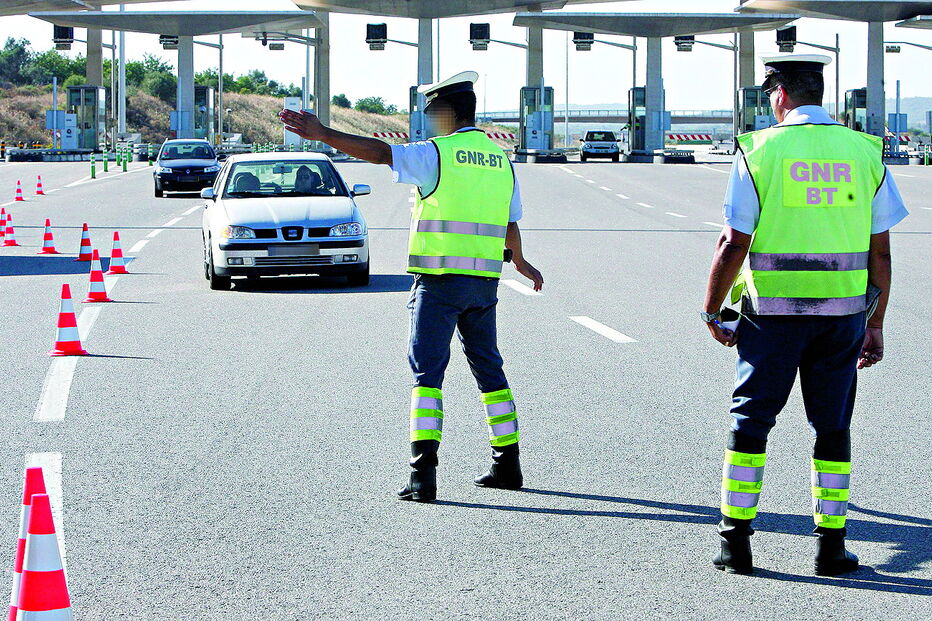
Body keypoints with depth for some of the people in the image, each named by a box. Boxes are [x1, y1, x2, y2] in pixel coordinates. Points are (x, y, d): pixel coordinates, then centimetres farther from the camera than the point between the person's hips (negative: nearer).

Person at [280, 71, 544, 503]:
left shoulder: (437, 154, -7)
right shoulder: (500, 160, 10)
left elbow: (379, 152, -17)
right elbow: (511, 227, 16)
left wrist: (323, 135, -16)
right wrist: (520, 263, 34)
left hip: (439, 281, -5)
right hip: (483, 284, 5)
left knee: (427, 372, -6)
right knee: (488, 369, 17)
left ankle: (423, 475, -15)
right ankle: (507, 464, 22)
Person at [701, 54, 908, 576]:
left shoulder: (760, 150, -5)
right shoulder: (865, 152, 3)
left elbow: (734, 244, -8)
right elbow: (881, 252, 3)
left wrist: (711, 312, 4)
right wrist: (875, 326, 11)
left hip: (773, 312, -2)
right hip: (844, 312, 2)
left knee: (751, 421, 8)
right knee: (832, 428, 10)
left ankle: (736, 541, 8)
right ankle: (831, 545, 11)